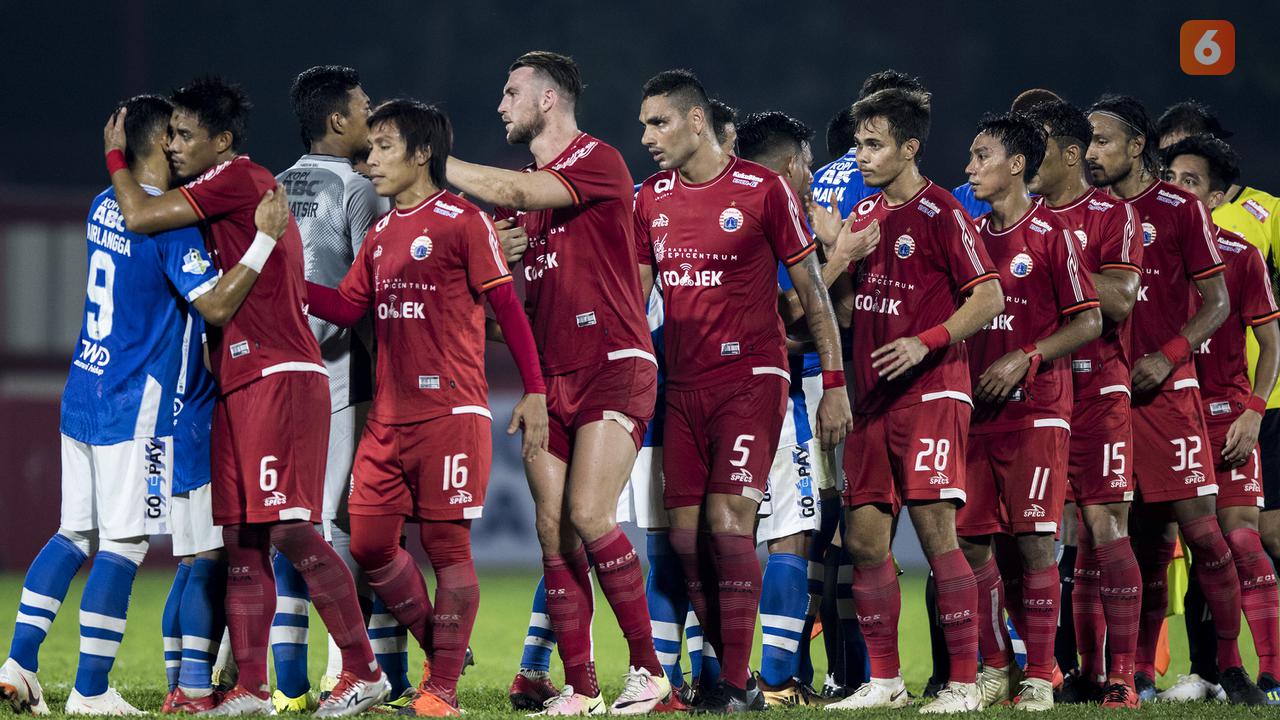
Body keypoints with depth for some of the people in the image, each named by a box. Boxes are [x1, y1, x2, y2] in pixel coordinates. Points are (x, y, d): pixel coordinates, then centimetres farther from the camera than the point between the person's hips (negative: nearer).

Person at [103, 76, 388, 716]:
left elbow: (140, 216, -11)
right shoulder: (240, 189, 21)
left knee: (289, 530, -13)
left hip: (279, 377, -10)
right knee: (241, 537, 5)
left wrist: (115, 158, 4)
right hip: (238, 383, 10)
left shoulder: (239, 179, -9)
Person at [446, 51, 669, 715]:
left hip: (613, 367, -7)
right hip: (550, 377, 7)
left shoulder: (599, 163, -6)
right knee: (553, 530, -1)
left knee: (588, 515, -18)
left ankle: (647, 666, -7)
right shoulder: (522, 191, 18)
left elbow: (516, 193, -21)